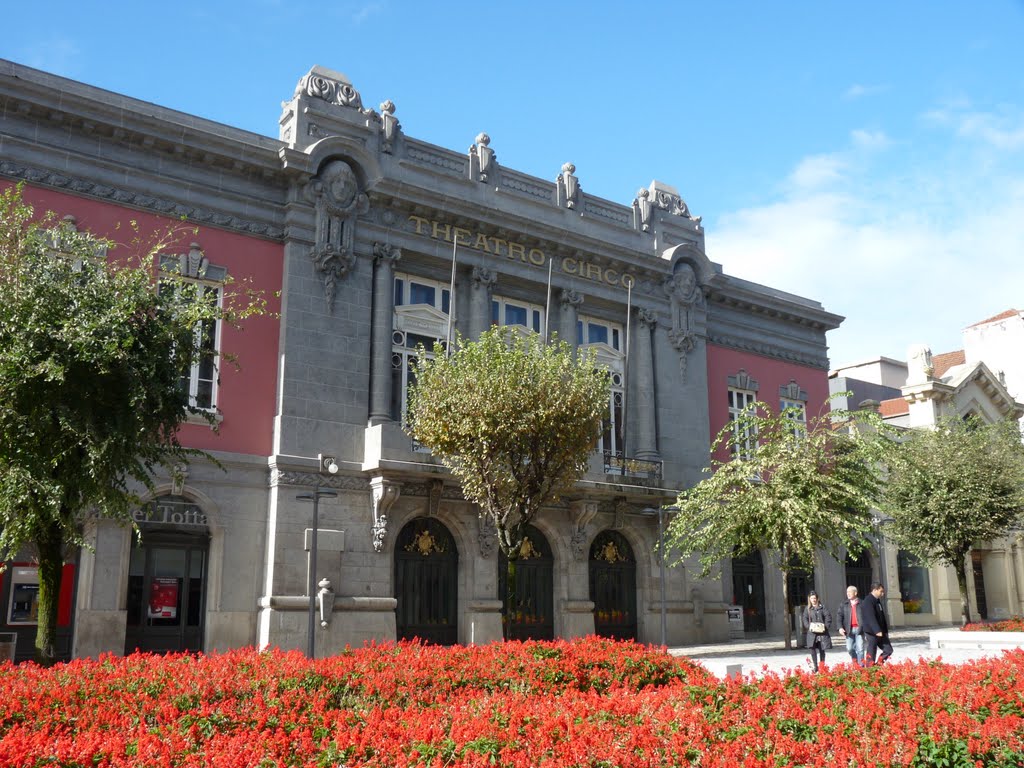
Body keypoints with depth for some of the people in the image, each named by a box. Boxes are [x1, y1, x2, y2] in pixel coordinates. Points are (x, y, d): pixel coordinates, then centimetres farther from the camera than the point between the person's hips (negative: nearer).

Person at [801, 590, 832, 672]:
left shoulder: (822, 606, 6)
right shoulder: (807, 609, 10)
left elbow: (828, 616, -1)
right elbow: (805, 619, 4)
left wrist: (826, 626, -13)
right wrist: (809, 626, -13)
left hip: (822, 632, -1)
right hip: (812, 633, 1)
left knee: (822, 650, 5)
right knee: (813, 649, -8)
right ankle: (815, 667, -1)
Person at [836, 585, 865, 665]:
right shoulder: (844, 604, 7)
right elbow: (839, 615, 4)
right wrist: (840, 627, -7)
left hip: (859, 629, -2)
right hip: (849, 629, 2)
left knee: (860, 649, -3)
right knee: (850, 649, 4)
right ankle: (855, 662, 26)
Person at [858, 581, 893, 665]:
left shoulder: (877, 601, 15)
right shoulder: (868, 601, -16)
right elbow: (871, 617, -25)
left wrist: (885, 630, 19)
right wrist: (877, 630, -30)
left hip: (880, 632, 9)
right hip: (872, 632, -9)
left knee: (888, 650, 7)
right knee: (871, 654, -3)